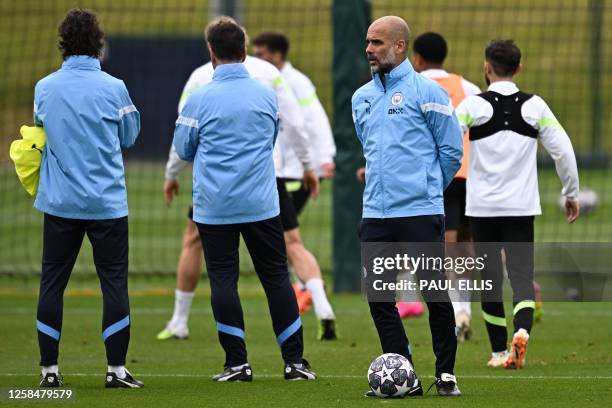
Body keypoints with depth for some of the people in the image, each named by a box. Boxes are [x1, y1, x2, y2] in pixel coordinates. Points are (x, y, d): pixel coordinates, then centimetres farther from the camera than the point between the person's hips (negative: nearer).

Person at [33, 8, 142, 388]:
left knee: (53, 282, 8)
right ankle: (117, 369, 0)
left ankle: (50, 369, 8)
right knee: (114, 281, 3)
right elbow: (129, 136, 6)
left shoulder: (44, 89, 0)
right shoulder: (113, 88, -7)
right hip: (107, 201, -2)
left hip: (59, 201, 2)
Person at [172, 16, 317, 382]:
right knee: (276, 277, 8)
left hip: (214, 207, -2)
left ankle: (237, 362, 2)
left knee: (223, 280, 4)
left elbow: (184, 149, 2)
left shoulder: (201, 99, -9)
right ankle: (294, 361, 6)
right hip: (261, 205, 2)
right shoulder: (267, 95, 1)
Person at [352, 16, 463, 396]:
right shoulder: (362, 98, 13)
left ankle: (446, 375, 8)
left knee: (436, 295, -2)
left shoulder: (427, 92, -5)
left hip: (421, 213, -6)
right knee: (379, 299, 2)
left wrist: (427, 188, 7)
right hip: (376, 214, 6)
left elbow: (452, 149, -1)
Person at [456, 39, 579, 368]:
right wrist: (571, 194, 15)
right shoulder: (535, 106, 2)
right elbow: (563, 150, 3)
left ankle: (499, 351, 13)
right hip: (522, 206, 1)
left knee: (490, 277, 9)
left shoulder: (473, 106, -5)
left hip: (482, 206, -1)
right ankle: (521, 331, -27)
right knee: (522, 275, 0)